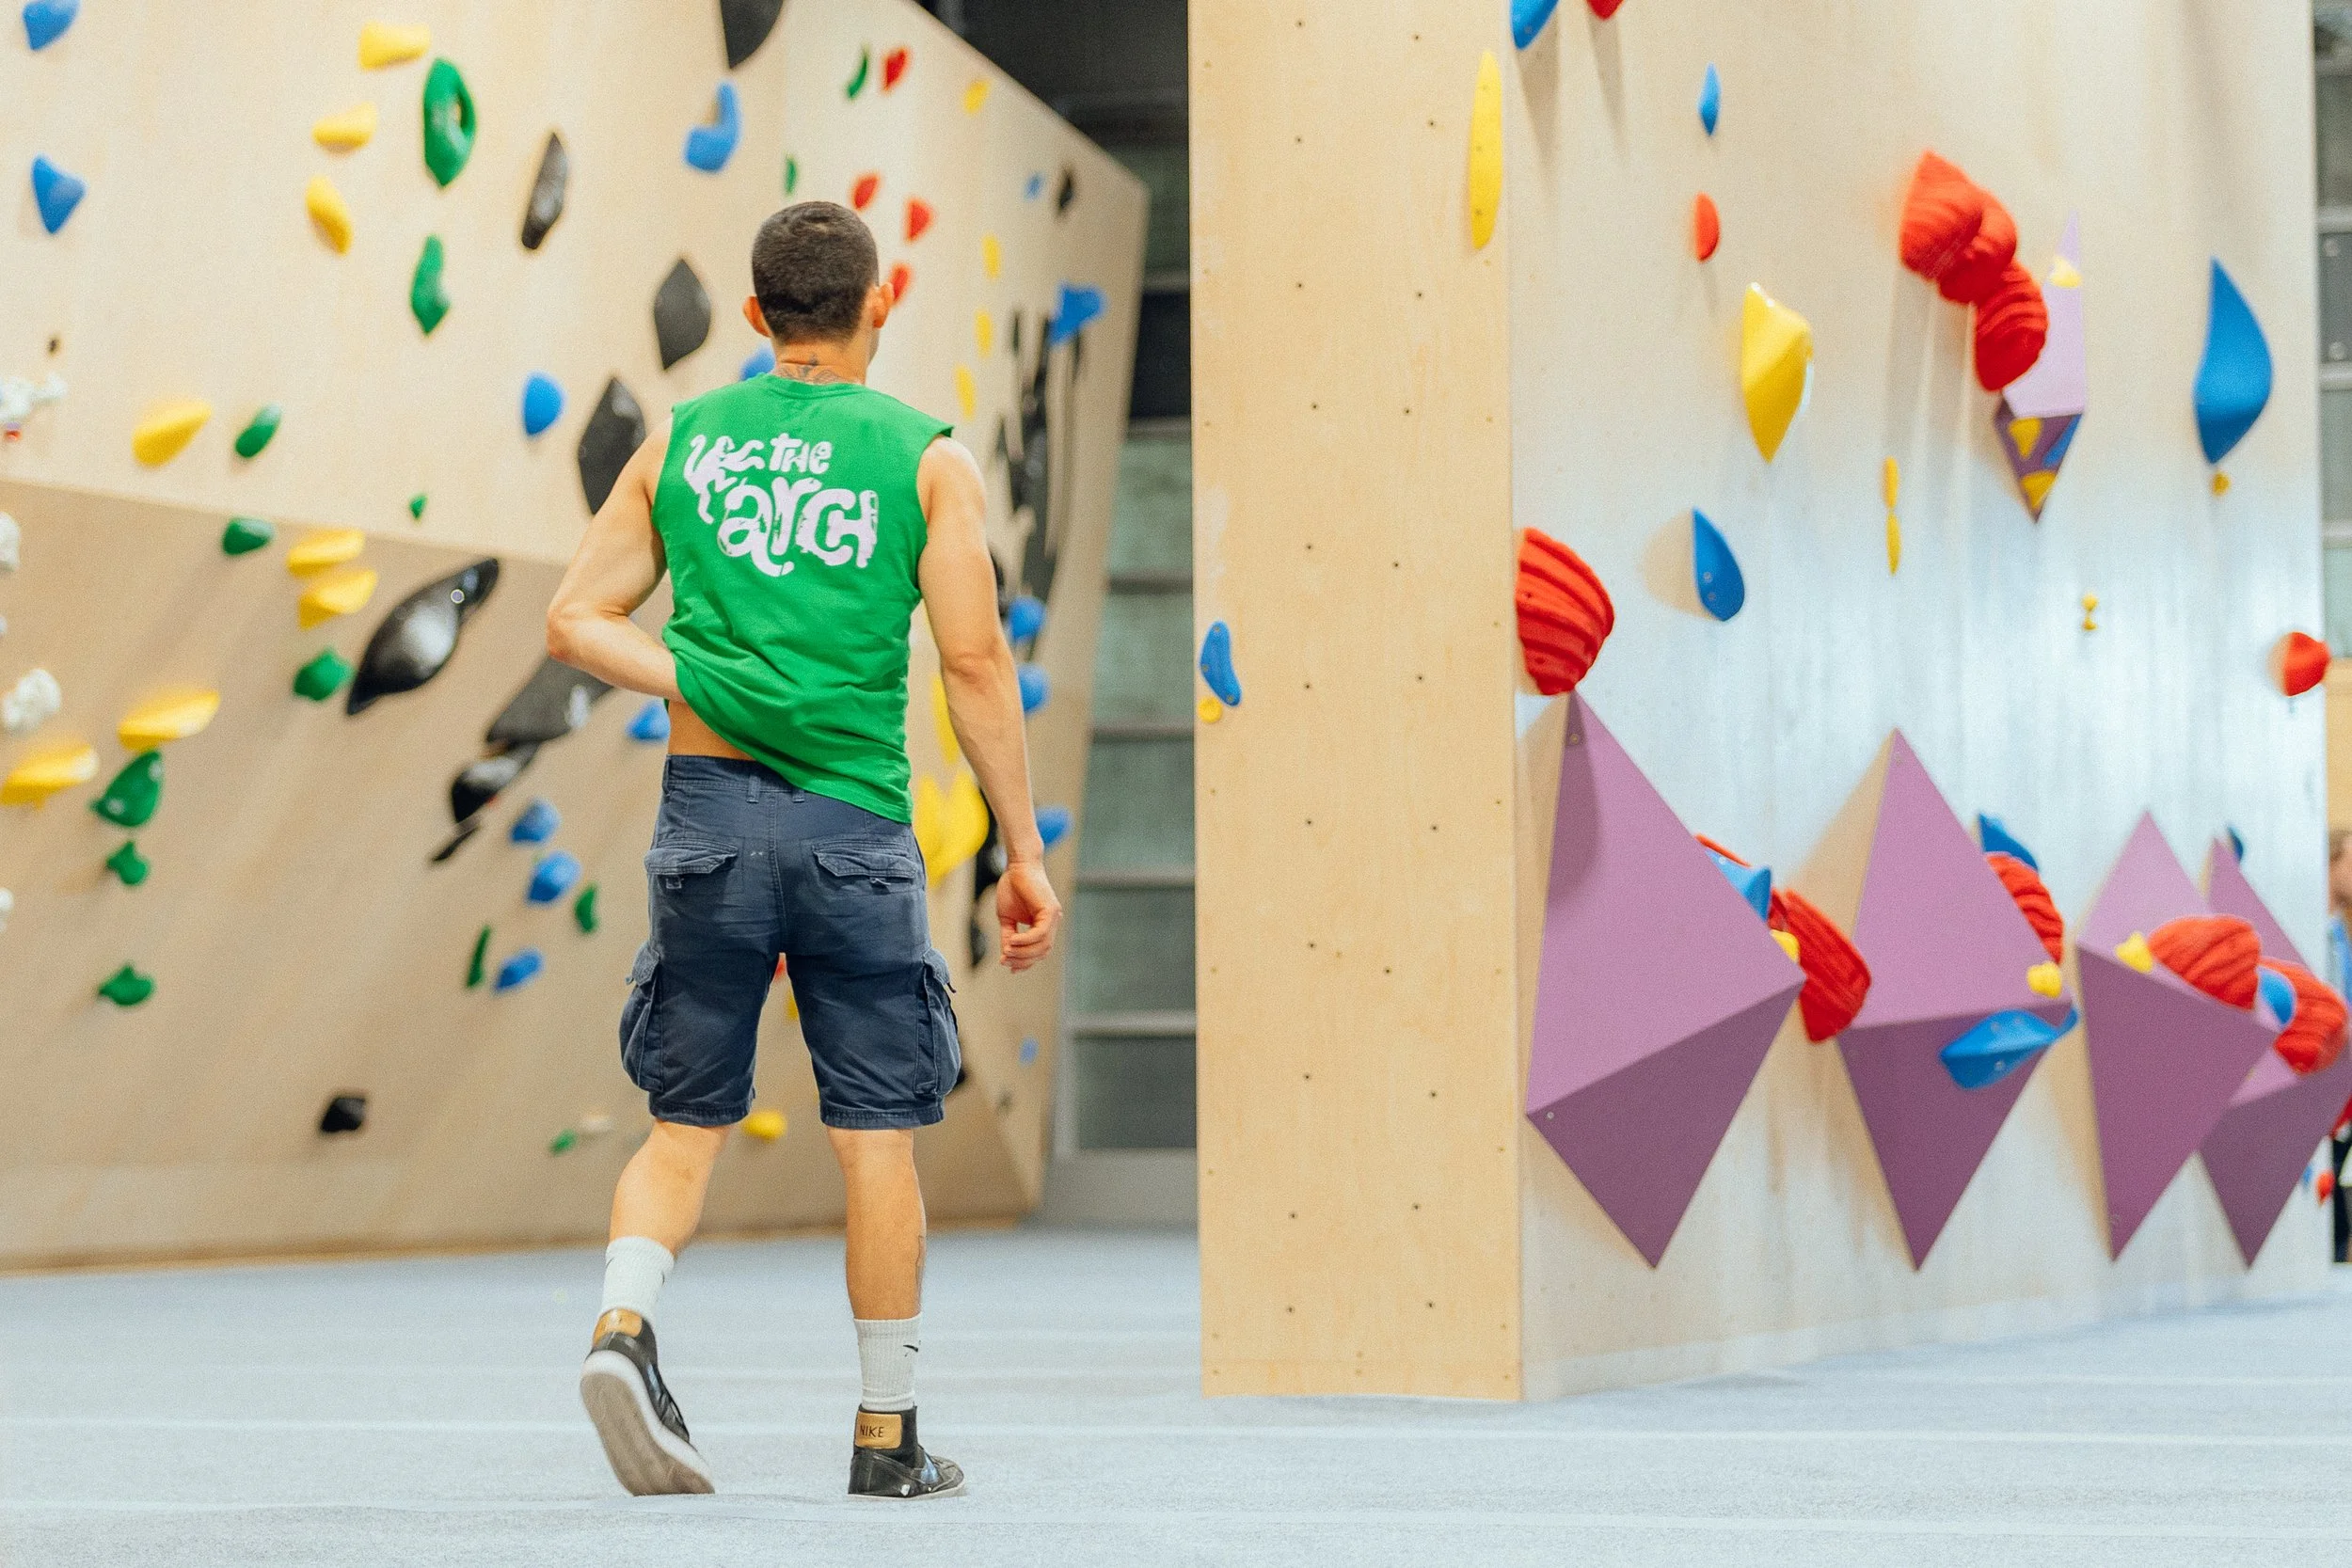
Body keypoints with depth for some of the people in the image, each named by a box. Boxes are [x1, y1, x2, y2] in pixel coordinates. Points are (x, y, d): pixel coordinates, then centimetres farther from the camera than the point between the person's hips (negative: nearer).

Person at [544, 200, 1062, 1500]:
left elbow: (575, 622, 6)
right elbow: (975, 662, -5)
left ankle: (621, 1322, -15)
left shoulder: (679, 442, 10)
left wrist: (705, 689, 1)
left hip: (708, 813, 2)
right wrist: (1024, 853, -1)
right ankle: (887, 1440, 12)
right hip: (854, 826, -2)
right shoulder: (924, 456, 1)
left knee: (685, 1125, 11)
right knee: (875, 1137, 6)